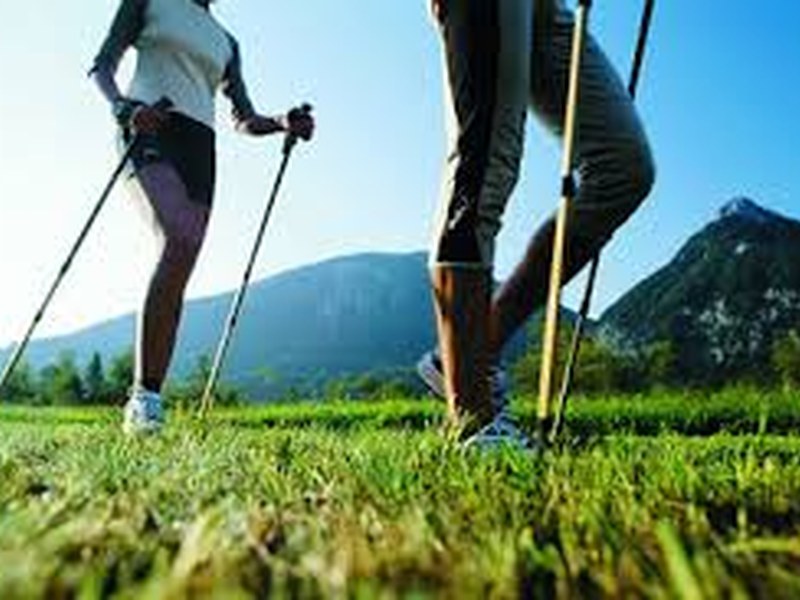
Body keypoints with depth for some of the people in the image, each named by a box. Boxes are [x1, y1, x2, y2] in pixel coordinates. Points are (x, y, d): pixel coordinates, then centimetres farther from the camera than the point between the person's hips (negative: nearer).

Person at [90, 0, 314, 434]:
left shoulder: (225, 42, 26)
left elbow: (245, 120, 24)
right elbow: (101, 66, 9)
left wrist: (284, 124, 2)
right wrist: (124, 106, -14)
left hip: (199, 148, 5)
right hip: (149, 132, -4)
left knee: (179, 278, -9)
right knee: (178, 244, -30)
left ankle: (151, 401, -7)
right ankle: (143, 394, -30)